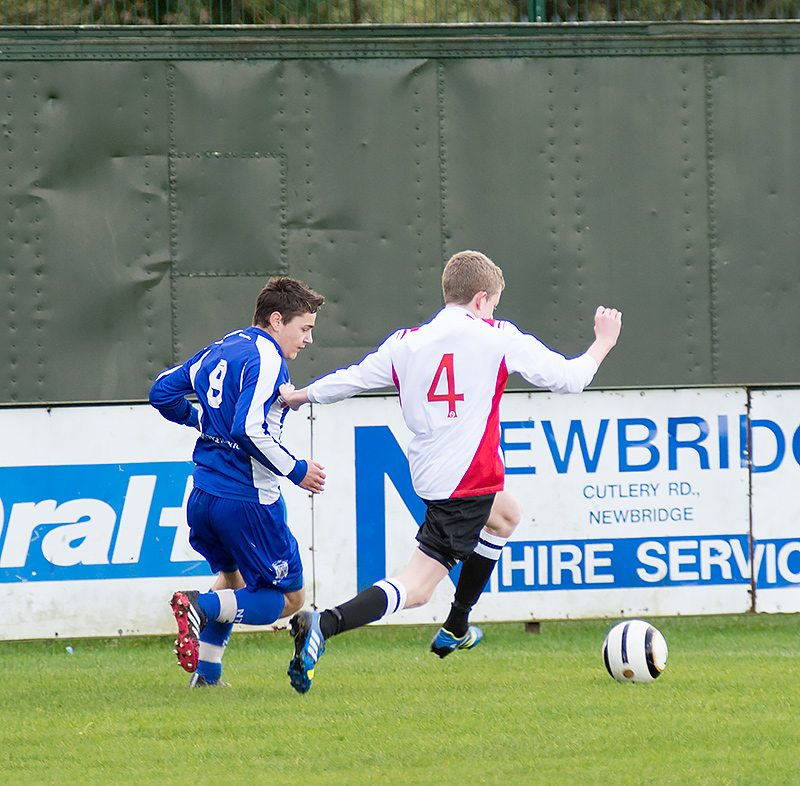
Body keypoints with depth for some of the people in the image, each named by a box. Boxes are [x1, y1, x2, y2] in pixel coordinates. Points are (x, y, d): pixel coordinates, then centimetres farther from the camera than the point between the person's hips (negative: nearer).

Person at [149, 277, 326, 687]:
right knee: (290, 597, 2)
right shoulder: (266, 359, -14)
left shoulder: (220, 349, 13)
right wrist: (297, 471, -15)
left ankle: (206, 673, 25)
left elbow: (162, 392, 20)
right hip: (248, 499, -9)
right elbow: (249, 429, -26)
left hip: (202, 496, 9)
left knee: (233, 577, 32)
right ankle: (202, 606, -19)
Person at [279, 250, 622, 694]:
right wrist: (603, 343, 18)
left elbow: (352, 379, 14)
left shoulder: (407, 342, 7)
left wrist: (298, 396, 32)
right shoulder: (497, 338, -4)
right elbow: (568, 378, -1)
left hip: (428, 472, 7)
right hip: (470, 478, -7)